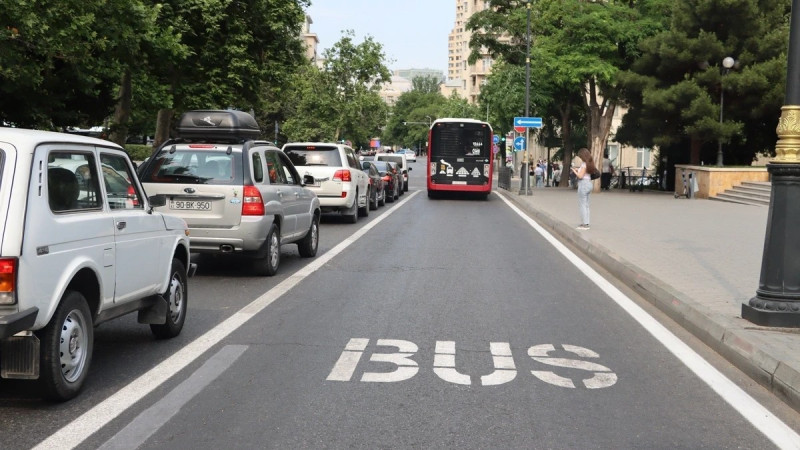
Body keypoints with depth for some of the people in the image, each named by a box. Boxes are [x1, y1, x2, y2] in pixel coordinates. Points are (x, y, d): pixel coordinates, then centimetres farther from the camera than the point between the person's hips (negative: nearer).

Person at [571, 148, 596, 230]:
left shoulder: (584, 164, -15)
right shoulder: (588, 163, 11)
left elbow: (580, 176, -18)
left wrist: (574, 170, -4)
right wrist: (578, 169, 12)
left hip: (584, 184, -10)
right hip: (589, 183, 10)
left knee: (582, 205, -3)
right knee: (586, 205, 14)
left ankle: (584, 224, -3)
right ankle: (586, 223, 18)